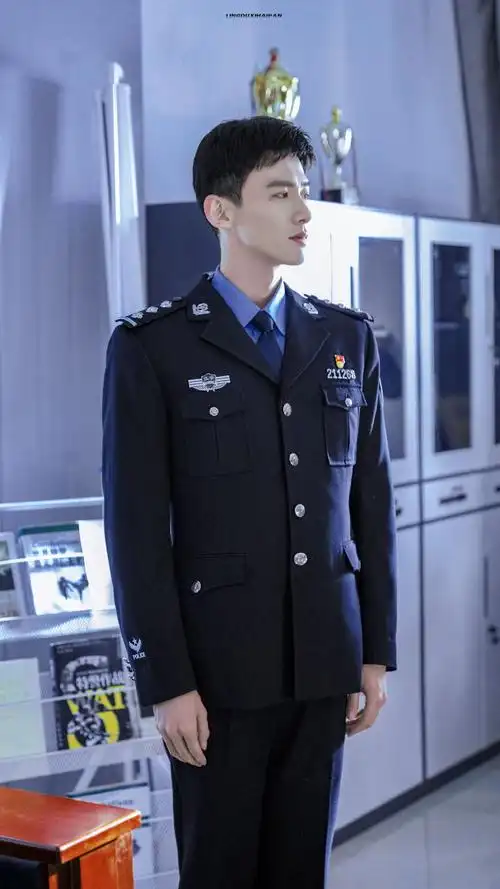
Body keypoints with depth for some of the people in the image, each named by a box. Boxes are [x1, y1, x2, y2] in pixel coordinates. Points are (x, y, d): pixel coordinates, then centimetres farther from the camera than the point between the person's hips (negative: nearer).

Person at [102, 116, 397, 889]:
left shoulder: (348, 338, 8)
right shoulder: (152, 346, -5)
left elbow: (373, 501, 9)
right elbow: (137, 526, -8)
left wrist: (377, 652, 7)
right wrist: (166, 682, -10)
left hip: (325, 660, 4)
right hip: (218, 661, -3)